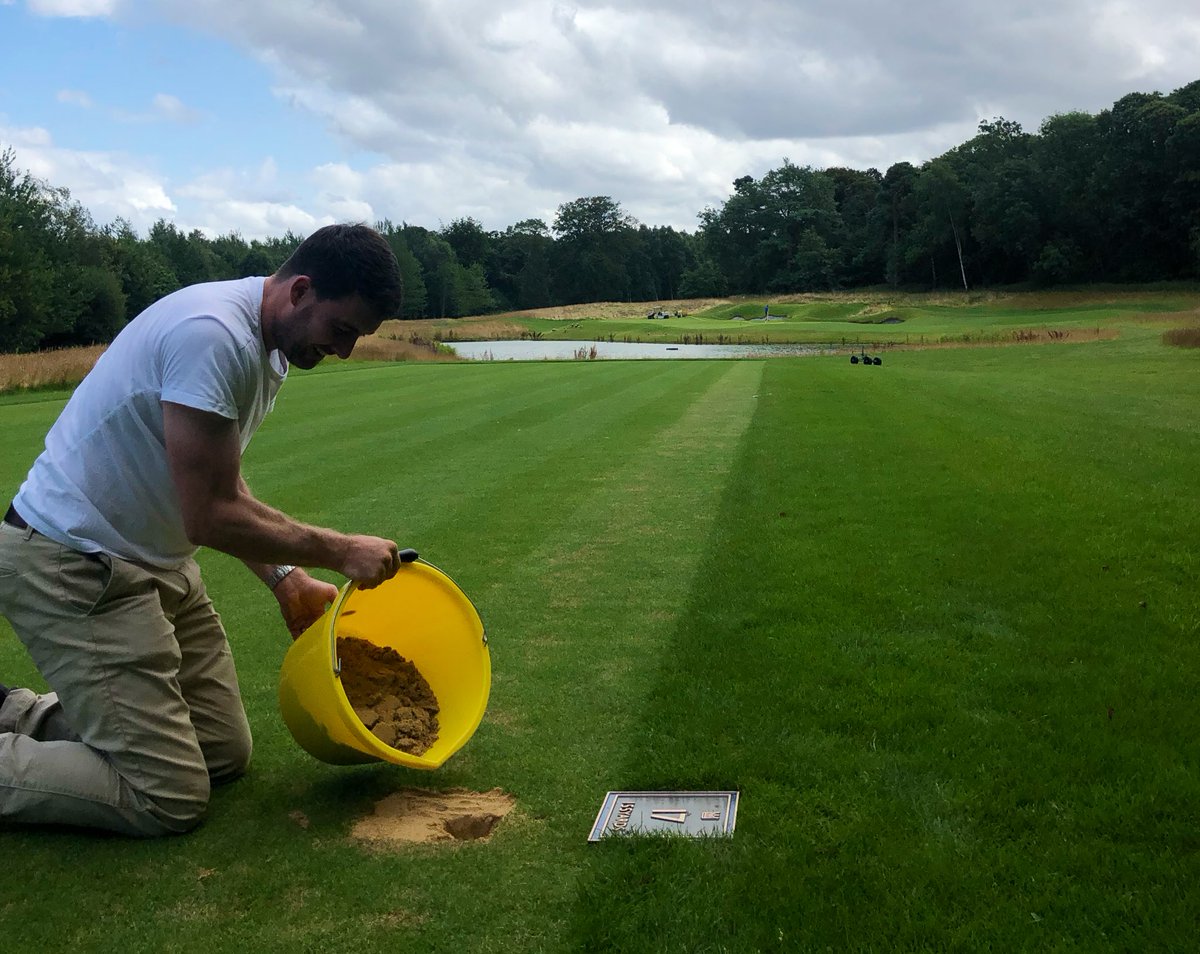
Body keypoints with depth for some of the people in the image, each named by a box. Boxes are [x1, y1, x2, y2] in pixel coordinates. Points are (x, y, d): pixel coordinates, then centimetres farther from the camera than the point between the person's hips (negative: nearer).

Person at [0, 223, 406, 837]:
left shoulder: (267, 348, 6)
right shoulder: (212, 335, -26)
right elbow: (211, 517, -25)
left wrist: (283, 578, 7)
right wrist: (340, 553, -14)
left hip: (151, 561, 10)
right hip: (73, 566, -10)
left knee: (226, 754, 13)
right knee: (171, 798, -10)